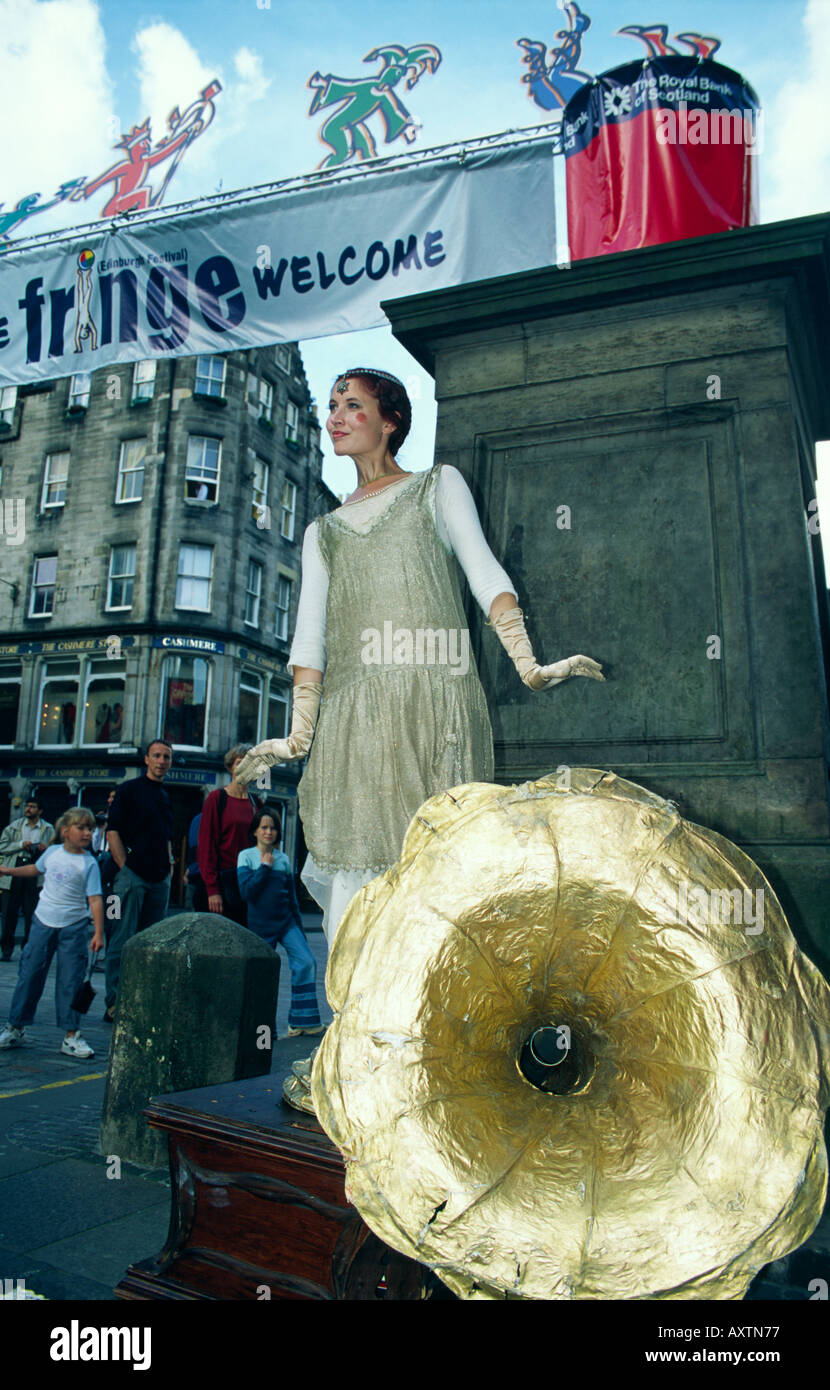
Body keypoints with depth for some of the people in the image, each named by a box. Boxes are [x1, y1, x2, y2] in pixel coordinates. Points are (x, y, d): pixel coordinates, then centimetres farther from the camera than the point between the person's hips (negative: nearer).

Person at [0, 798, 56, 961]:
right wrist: (21, 844, -10)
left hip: (35, 872, -1)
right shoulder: (14, 826, 11)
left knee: (32, 912, -1)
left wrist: (47, 849, -10)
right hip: (14, 871, 1)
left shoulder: (48, 829, 9)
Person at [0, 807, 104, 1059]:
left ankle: (71, 1036, 8)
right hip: (43, 922, 3)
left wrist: (98, 932, -19)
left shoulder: (89, 863, -9)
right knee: (29, 974, 8)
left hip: (73, 927, -3)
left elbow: (95, 899, -13)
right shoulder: (53, 852, 3)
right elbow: (36, 869, 25)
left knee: (71, 981, 0)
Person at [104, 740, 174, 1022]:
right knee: (123, 941, -4)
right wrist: (125, 867, -11)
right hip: (133, 875, -6)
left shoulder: (166, 798, 18)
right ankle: (114, 1004, 2)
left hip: (159, 879, 6)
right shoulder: (129, 789, -1)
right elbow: (112, 831, -6)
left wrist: (169, 866, 12)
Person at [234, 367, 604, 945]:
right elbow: (311, 634, 15)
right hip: (352, 720, 3)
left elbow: (485, 573, 2)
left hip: (434, 704, -3)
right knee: (356, 884, -5)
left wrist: (528, 665, -13)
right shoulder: (324, 531, 26)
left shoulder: (439, 486, 18)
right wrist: (299, 735, 3)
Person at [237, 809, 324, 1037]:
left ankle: (302, 1021, -1)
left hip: (286, 921, 3)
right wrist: (265, 867, -11)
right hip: (259, 924, -3)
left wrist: (299, 929, 15)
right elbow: (246, 890, -14)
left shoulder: (283, 859, 8)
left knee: (306, 962, -10)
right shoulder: (246, 856, -1)